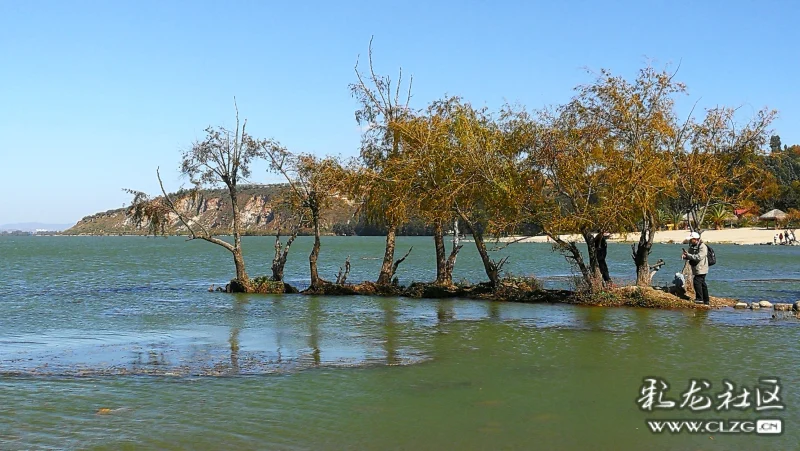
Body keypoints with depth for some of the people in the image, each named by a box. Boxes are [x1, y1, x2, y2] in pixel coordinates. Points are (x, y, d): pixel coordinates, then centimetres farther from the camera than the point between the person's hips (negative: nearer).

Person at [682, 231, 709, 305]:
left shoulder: (702, 247, -16)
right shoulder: (692, 246, 12)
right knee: (702, 284, 13)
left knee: (697, 282, -15)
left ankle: (699, 299, -9)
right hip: (696, 269, 9)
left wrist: (688, 255, -25)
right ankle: (706, 301, 19)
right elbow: (690, 257, 17)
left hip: (701, 269, -9)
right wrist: (685, 256, -6)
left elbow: (698, 257, -27)